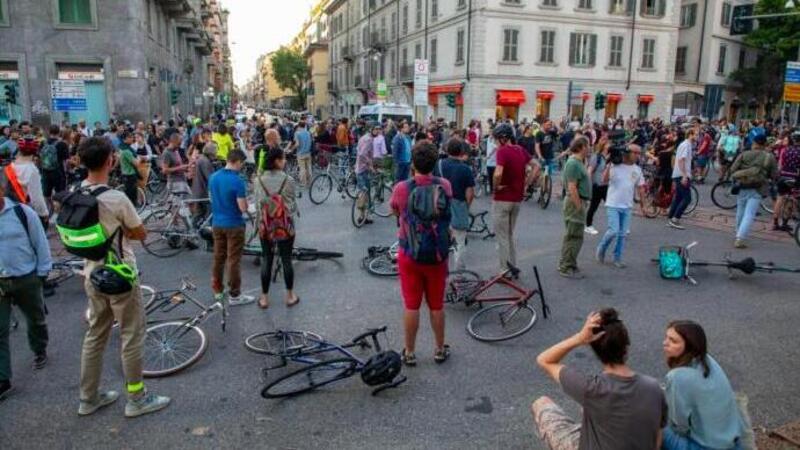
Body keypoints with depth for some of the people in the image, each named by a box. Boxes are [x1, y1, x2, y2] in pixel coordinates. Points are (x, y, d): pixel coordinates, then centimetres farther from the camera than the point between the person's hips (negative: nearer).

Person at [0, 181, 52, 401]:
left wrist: (42, 273, -2)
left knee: (35, 319, 18)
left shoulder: (22, 212, -11)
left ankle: (39, 351, 46)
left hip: (26, 279, -1)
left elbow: (40, 243, -4)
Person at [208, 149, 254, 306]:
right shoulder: (237, 181, -20)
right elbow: (243, 208, -20)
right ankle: (234, 295, 8)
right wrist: (246, 200, -2)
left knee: (218, 258, 16)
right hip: (234, 225, -7)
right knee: (234, 261, 1)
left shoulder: (213, 177, 2)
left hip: (217, 223, 7)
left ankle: (217, 291, 27)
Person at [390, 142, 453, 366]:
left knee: (411, 306, 10)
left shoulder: (401, 188, -15)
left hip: (410, 255, -1)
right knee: (436, 305, 15)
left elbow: (393, 209, 6)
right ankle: (440, 350, 29)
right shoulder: (445, 186, -9)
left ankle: (409, 353, 22)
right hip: (437, 255, 2)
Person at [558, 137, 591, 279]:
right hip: (575, 203, -10)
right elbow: (572, 188, -22)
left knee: (576, 236, 16)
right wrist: (579, 207, -21)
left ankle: (570, 265, 25)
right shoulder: (573, 163, -17)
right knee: (573, 237, -4)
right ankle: (566, 268, 3)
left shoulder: (578, 162, 14)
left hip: (579, 202, 10)